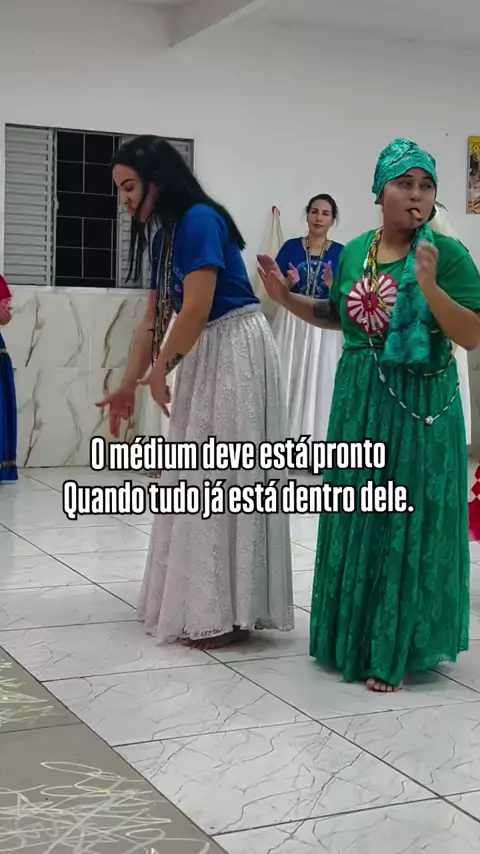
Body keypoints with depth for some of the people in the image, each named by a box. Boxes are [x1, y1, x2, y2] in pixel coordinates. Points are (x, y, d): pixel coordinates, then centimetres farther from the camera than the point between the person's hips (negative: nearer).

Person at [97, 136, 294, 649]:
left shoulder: (199, 221, -17)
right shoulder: (164, 234, 11)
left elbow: (197, 309, -22)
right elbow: (155, 319, 14)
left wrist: (161, 369, -9)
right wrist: (127, 386, 12)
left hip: (235, 353, -10)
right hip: (201, 357, 10)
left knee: (224, 476, -7)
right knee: (197, 479, 13)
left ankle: (226, 614, 0)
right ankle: (196, 602, 23)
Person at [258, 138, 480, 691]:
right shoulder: (355, 251, 6)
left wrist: (428, 286, -25)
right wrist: (286, 298, 7)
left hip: (420, 407, -5)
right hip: (359, 401, 5)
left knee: (406, 524, 1)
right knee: (355, 520, 12)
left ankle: (394, 651, 13)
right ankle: (352, 635, 28)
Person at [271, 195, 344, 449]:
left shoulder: (340, 252, 0)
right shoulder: (291, 247, 2)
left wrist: (331, 284, -22)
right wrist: (290, 282, -17)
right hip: (292, 324, 1)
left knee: (320, 383, 1)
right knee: (288, 382, 2)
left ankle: (316, 443, 9)